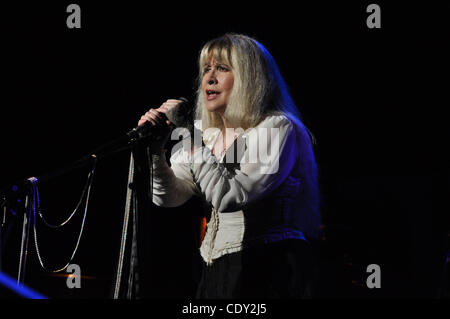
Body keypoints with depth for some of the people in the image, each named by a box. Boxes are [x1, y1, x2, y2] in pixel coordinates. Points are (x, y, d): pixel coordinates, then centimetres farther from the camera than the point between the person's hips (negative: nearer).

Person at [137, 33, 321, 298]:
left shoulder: (277, 128, -9)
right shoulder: (205, 132, 14)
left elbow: (228, 197, -19)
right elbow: (168, 196, 6)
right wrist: (156, 149, -10)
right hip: (218, 271, 7)